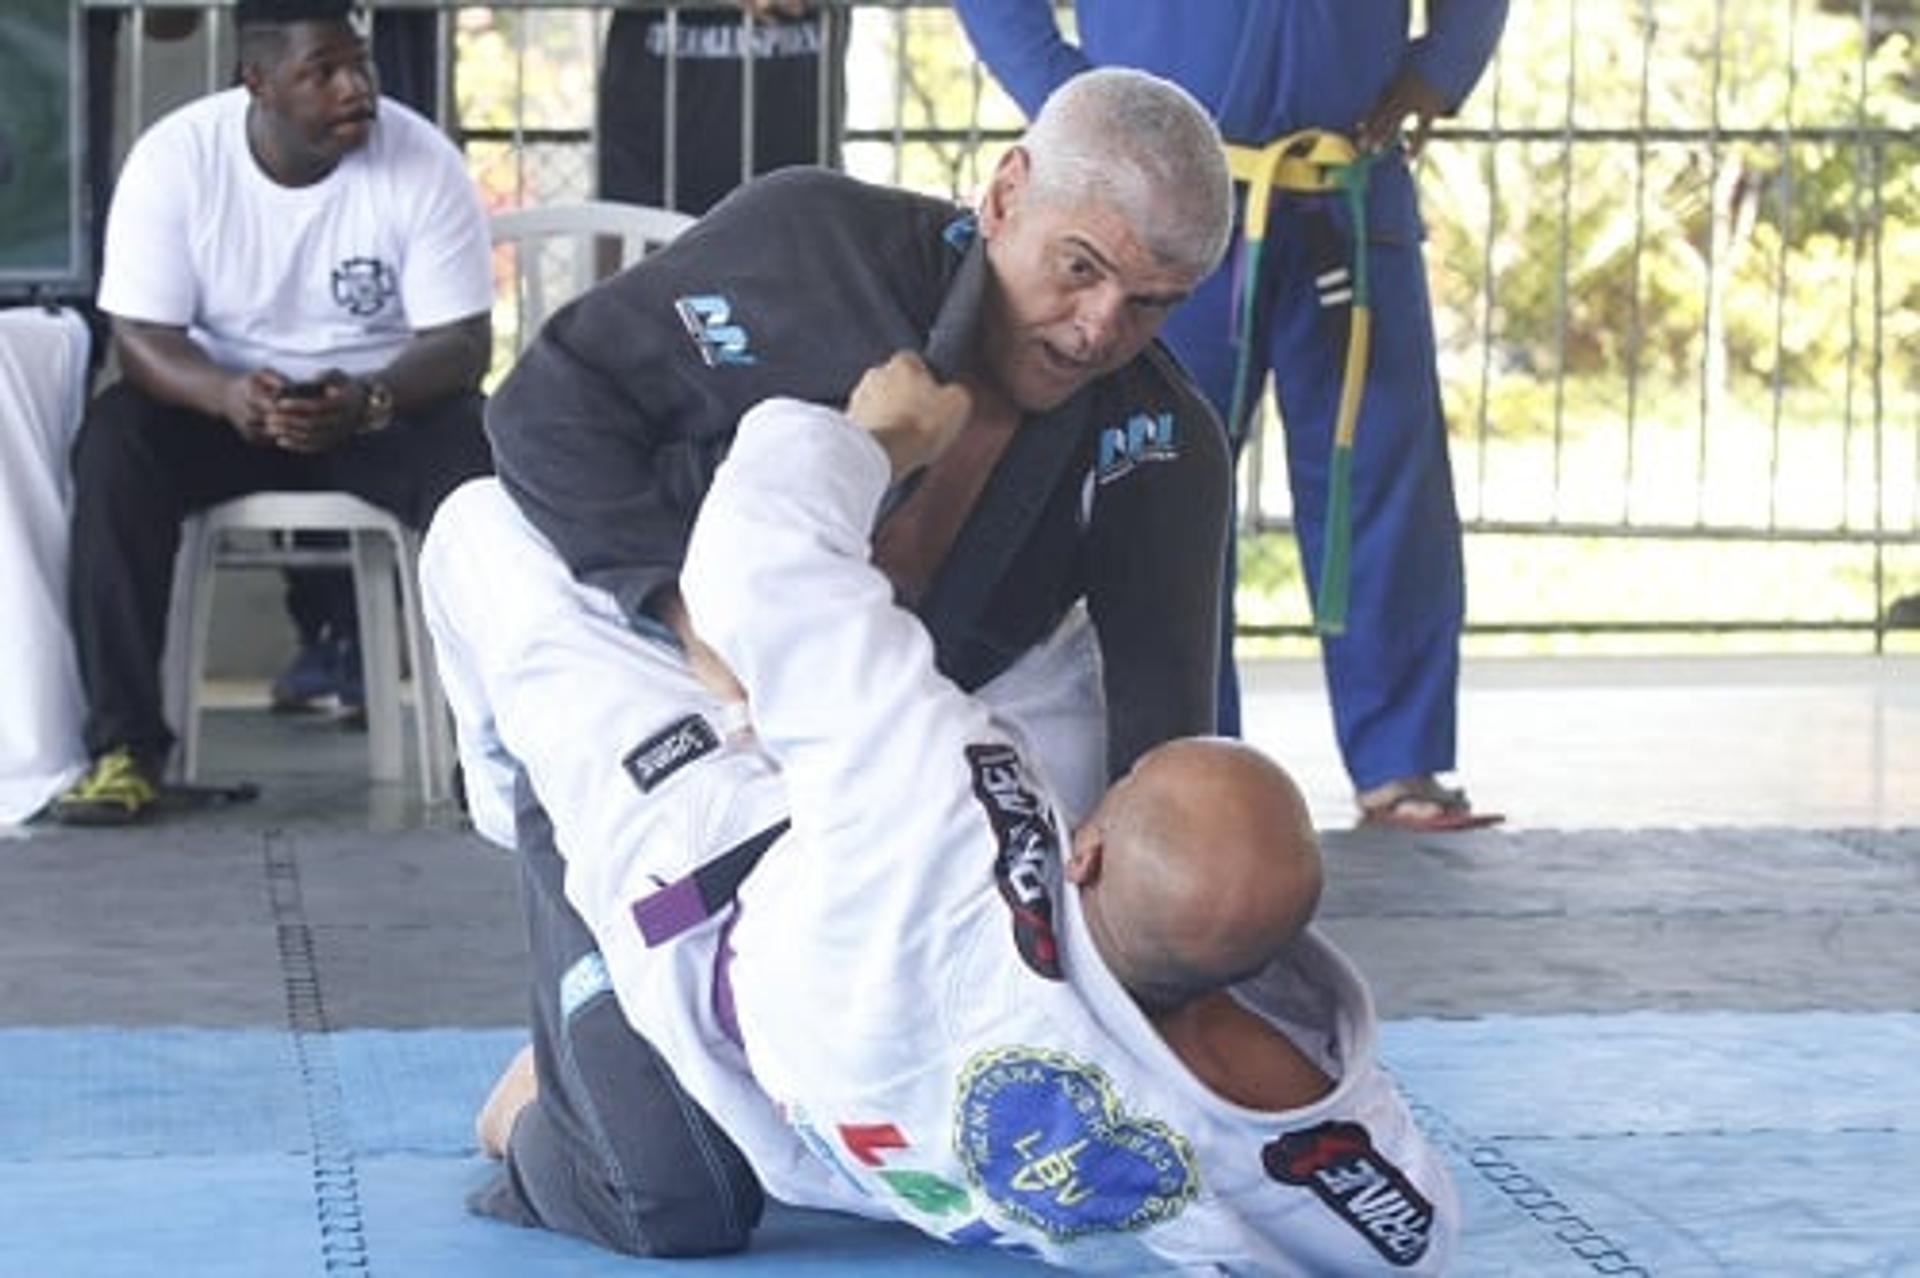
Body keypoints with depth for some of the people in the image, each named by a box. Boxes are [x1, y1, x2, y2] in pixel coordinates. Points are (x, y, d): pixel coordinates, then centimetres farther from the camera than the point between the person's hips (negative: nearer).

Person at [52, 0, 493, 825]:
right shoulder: (175, 158, -13)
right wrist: (229, 395, -37)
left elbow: (463, 341, -15)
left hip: (384, 398, -1)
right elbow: (142, 339, -14)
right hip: (219, 395, 1)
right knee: (113, 446, -30)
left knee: (477, 460, -33)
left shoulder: (422, 162, -14)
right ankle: (122, 748, -25)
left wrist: (366, 402, -36)